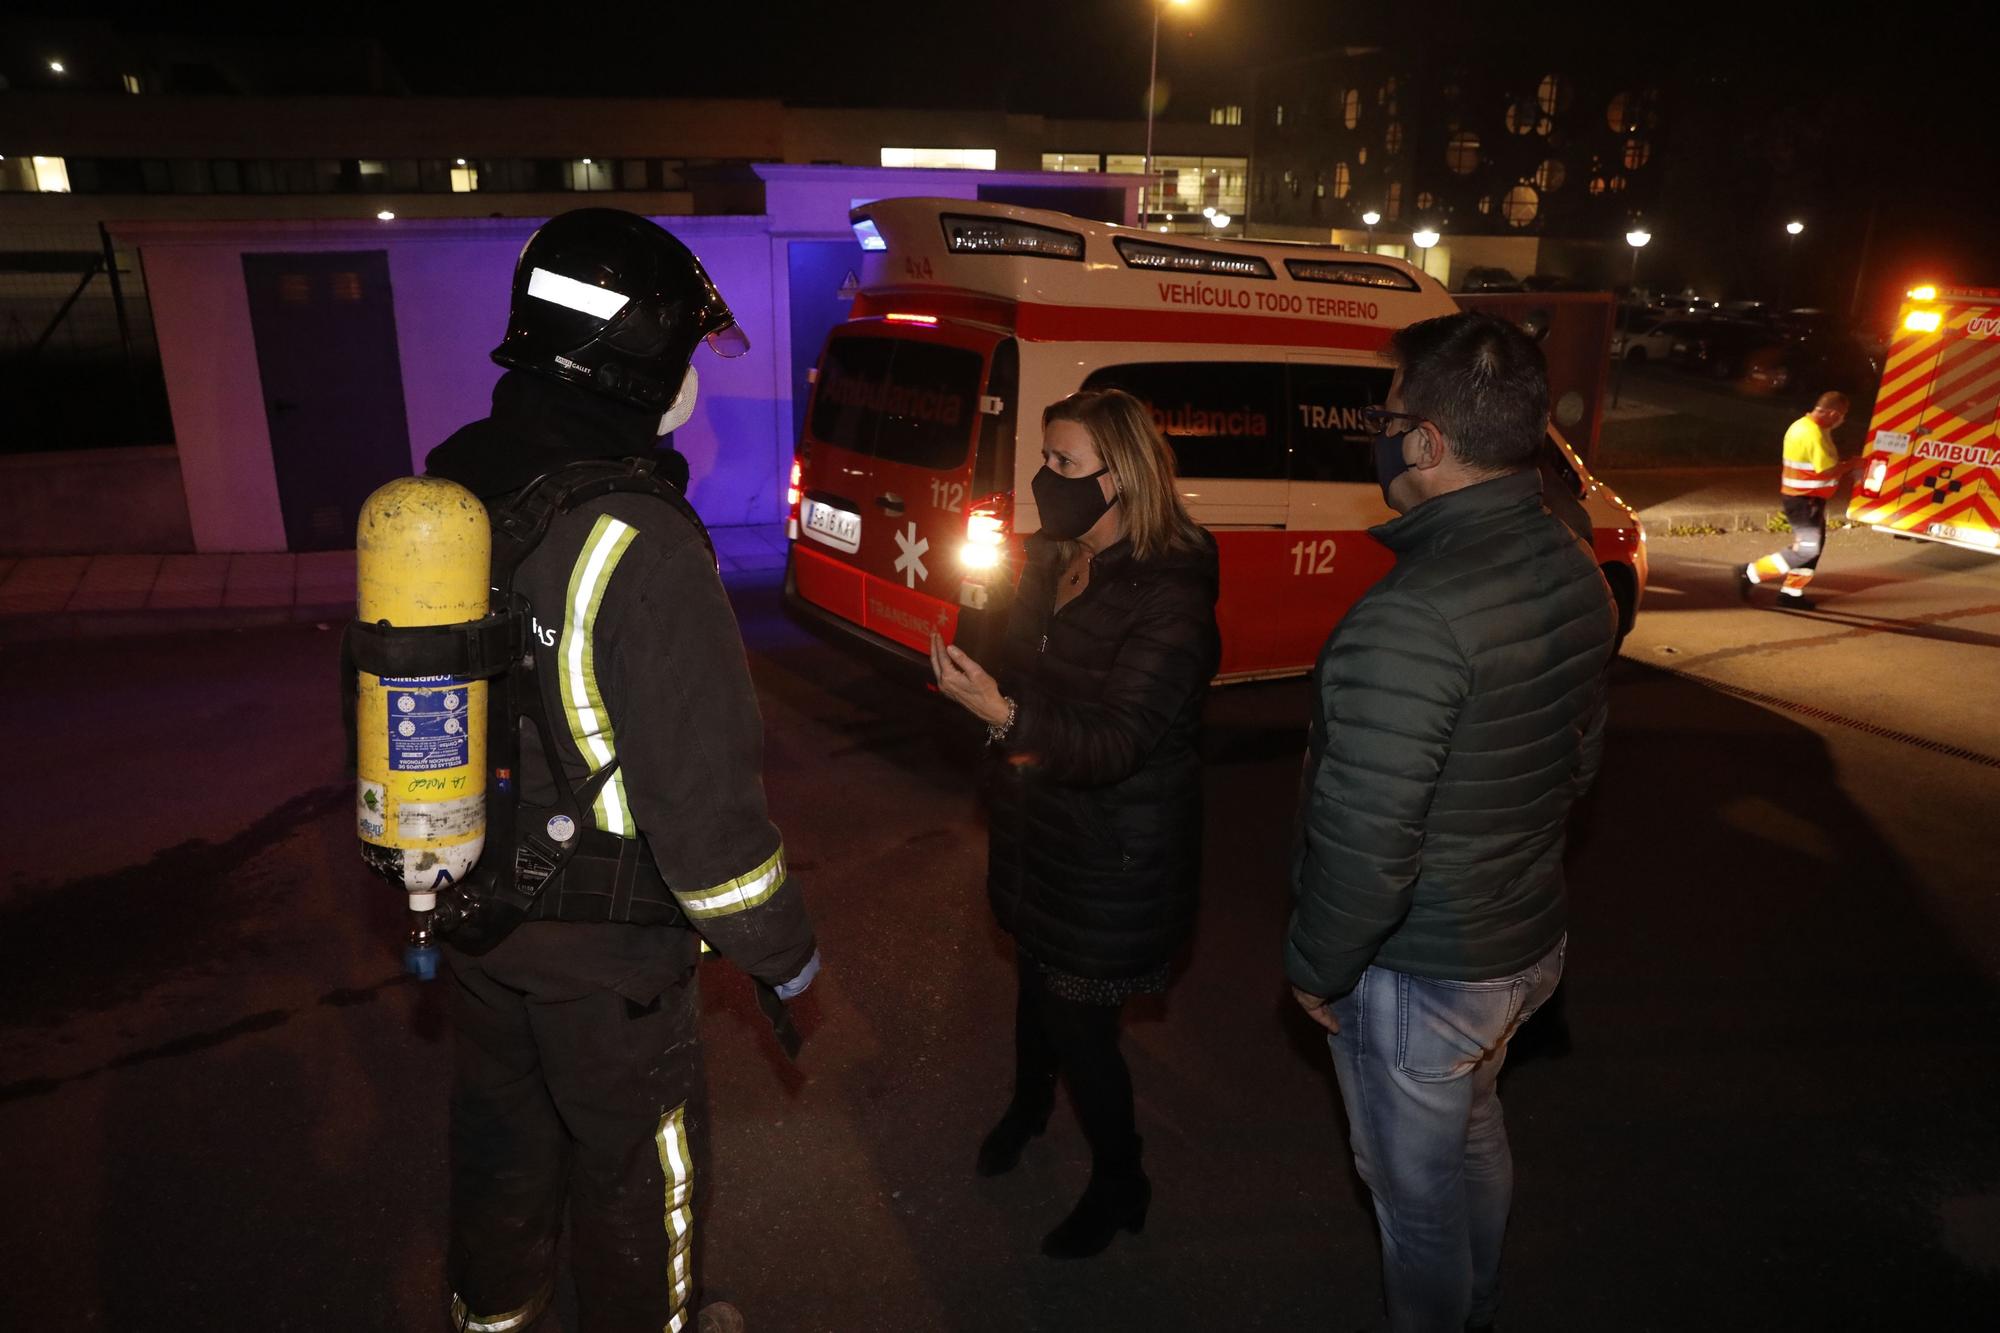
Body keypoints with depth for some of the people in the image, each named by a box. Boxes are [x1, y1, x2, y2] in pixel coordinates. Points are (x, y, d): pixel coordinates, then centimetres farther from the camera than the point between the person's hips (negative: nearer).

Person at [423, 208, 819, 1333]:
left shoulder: (447, 488, -3)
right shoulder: (643, 546, -29)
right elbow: (704, 790, -28)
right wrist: (781, 947, -12)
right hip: (605, 954, -7)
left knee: (502, 1129, 29)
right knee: (634, 1167, 18)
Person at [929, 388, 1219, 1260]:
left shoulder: (1169, 594, -24)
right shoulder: (1052, 564, -1)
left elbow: (1116, 740, -29)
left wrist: (1004, 714, -41)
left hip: (1113, 853, -7)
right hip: (1038, 825, 7)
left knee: (1078, 1017, 6)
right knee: (1035, 973, 25)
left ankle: (1119, 1186, 32)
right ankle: (1028, 1104, 55)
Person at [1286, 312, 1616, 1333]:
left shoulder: (1409, 620, -32)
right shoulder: (1577, 573, -3)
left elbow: (1363, 840, -29)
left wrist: (1315, 969, -13)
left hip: (1419, 977, -9)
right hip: (1531, 939, 9)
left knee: (1415, 1190, 15)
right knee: (1474, 1133, 31)